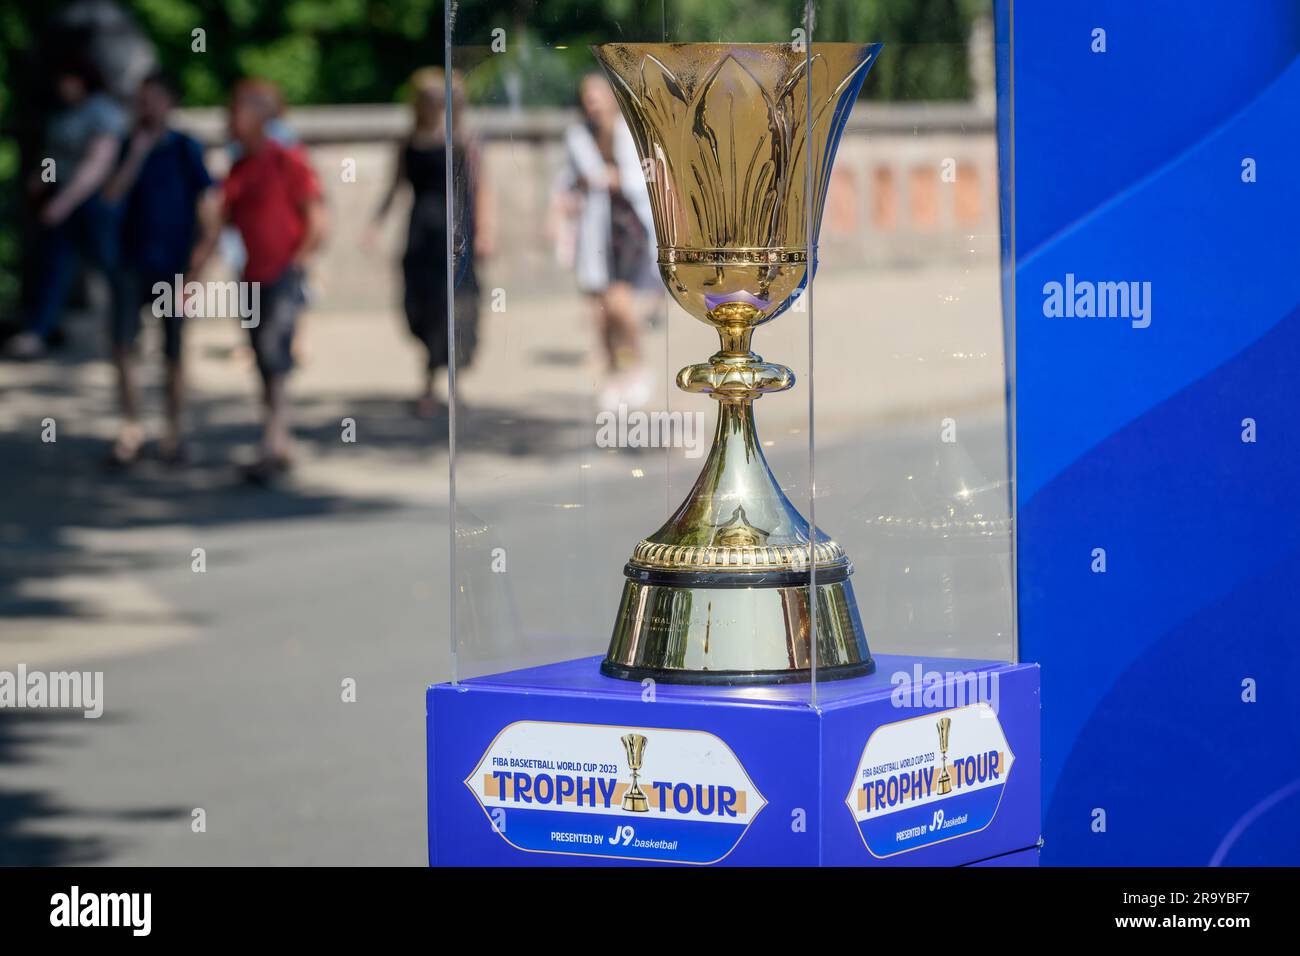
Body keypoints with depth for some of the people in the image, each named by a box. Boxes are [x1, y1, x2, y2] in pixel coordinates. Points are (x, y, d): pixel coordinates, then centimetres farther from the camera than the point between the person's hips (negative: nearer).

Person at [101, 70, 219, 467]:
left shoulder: (186, 150, -3)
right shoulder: (130, 147, 4)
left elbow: (207, 204, -3)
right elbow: (112, 195, -8)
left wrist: (199, 262, -8)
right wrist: (138, 153, -16)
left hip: (174, 266, -2)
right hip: (133, 265, 2)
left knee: (174, 353, 2)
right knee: (123, 347, -5)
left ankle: (173, 434, 16)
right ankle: (130, 431, 5)